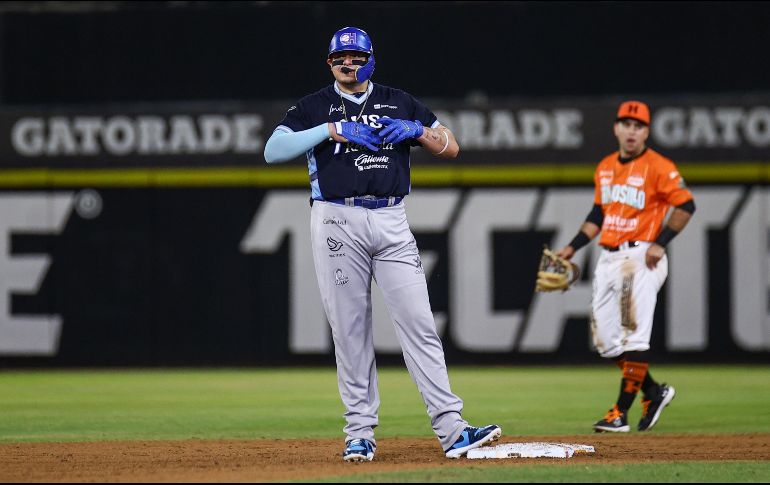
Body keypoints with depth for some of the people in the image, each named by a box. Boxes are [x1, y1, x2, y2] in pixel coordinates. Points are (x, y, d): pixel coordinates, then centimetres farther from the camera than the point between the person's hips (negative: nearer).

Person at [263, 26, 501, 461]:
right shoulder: (314, 108, 8)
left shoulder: (400, 103, 16)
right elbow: (273, 151, -7)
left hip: (392, 224, 1)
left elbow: (451, 147, 16)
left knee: (419, 323, -7)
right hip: (338, 224, -1)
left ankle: (451, 429, -12)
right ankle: (360, 433, 6)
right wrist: (332, 129, -13)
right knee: (350, 330, 0)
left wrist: (417, 130, -4)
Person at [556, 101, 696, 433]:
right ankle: (653, 393, 21)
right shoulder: (605, 168, 15)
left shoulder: (658, 167, -8)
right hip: (608, 258, 8)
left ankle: (621, 414, -11)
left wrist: (660, 243, -17)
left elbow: (686, 205, -11)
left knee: (633, 336, -12)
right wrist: (572, 248, 18)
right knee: (606, 339, 6)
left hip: (641, 258, -8)